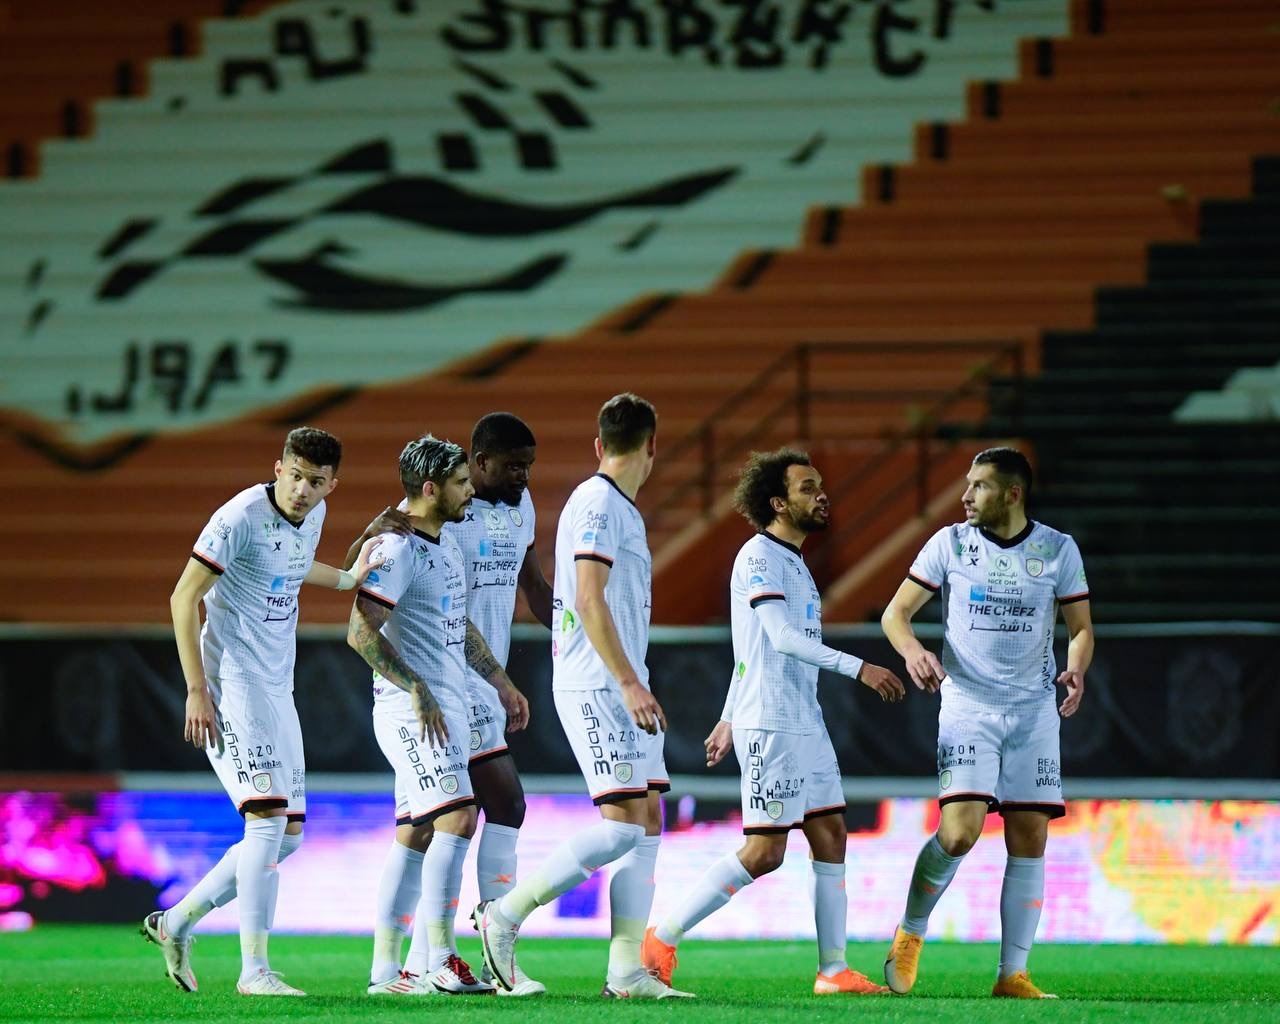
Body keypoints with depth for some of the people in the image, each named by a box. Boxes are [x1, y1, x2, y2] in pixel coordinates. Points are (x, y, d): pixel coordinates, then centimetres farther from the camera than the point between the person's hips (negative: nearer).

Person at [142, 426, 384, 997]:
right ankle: (254, 971, -17)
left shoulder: (312, 515, 8)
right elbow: (184, 598, -14)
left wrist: (347, 579, 24)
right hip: (232, 684, -9)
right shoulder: (241, 518, -16)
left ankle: (175, 923, 20)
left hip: (277, 687, 9)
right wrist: (197, 690, -18)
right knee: (269, 818, -17)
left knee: (287, 835, 8)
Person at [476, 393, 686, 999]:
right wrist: (629, 682, -24)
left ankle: (627, 971, 2)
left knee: (648, 825, 4)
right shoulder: (597, 504, -11)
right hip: (596, 687, -10)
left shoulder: (620, 509, 18)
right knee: (623, 824, -15)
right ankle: (507, 914, -7)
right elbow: (590, 600, -19)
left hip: (622, 690, 10)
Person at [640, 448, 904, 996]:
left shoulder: (791, 561, 18)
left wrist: (728, 719, 27)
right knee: (764, 853, -10)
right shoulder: (760, 557, -11)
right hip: (770, 726, -10)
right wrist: (858, 668, -26)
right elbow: (781, 637, -22)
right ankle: (662, 939, -2)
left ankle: (833, 969, 7)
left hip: (805, 724, 10)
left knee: (831, 837, 5)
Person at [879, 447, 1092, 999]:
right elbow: (896, 611, 2)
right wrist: (912, 650, -19)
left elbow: (1081, 627, 8)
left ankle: (1013, 974, 4)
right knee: (959, 833, -17)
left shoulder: (1059, 550, 2)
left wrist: (1076, 669, -14)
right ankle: (910, 933, 7)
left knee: (1029, 840, -2)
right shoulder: (950, 543, 0)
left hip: (1034, 710, 2)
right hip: (966, 706, -2)